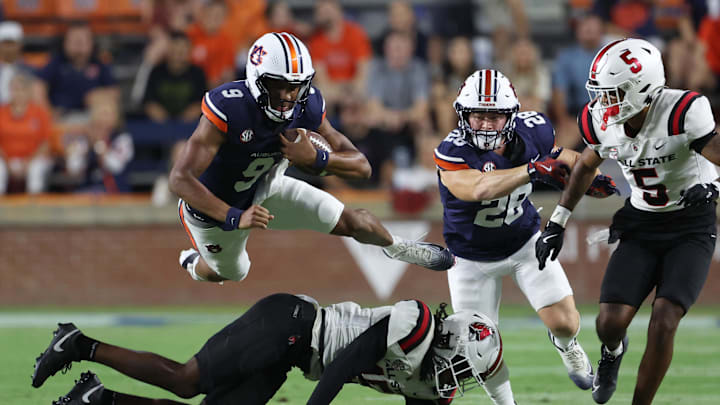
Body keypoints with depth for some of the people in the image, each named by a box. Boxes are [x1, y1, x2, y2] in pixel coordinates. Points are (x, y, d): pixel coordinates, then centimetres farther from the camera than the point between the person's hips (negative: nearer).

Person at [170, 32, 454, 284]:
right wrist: (235, 218, -49)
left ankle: (397, 248, 36)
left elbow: (361, 167, -17)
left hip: (264, 190, 4)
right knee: (232, 273, 24)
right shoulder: (229, 109, -40)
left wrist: (316, 158, -37)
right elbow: (180, 179, -42)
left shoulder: (307, 107, -23)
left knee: (357, 223, 0)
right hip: (214, 209, -4)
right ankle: (195, 264, 62)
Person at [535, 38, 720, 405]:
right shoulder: (602, 121, -9)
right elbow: (586, 165, 11)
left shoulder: (682, 113, -27)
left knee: (662, 326, -18)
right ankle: (613, 350, 32)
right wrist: (557, 221, 11)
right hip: (642, 225, 4)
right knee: (611, 322, -8)